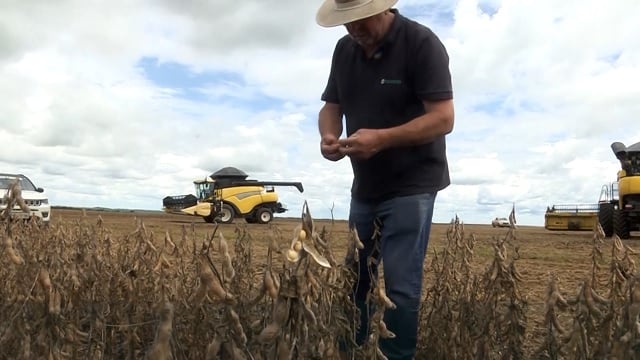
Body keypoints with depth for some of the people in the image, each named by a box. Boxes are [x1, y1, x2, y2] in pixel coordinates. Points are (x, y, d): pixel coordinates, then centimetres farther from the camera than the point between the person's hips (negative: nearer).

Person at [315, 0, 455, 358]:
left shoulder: (422, 43, -14)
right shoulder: (344, 49, 6)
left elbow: (443, 118, -19)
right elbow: (331, 106, 11)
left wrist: (382, 138, -30)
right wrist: (329, 136, -12)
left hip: (411, 186, -6)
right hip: (364, 187, 7)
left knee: (400, 286, -5)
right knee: (353, 279, 16)